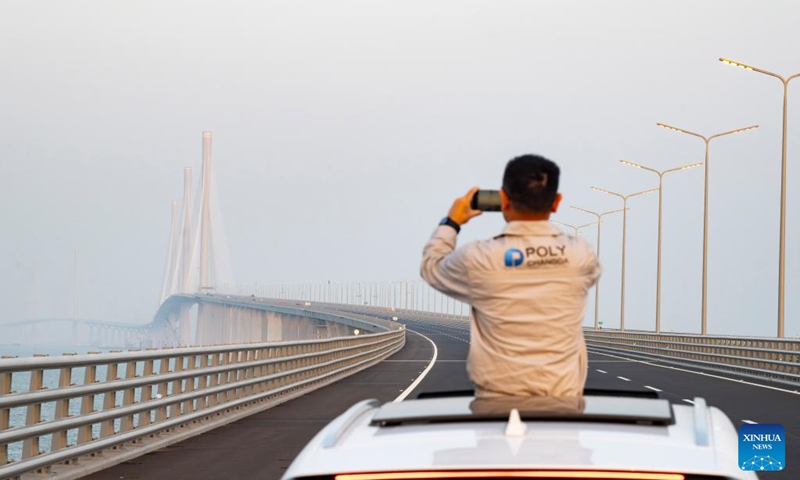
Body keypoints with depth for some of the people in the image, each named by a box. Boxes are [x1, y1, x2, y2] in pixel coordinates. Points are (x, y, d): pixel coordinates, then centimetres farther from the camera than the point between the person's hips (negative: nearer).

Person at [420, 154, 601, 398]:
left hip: (498, 400, -1)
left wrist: (451, 222, 28)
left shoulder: (479, 258, -10)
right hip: (565, 398, 2)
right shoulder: (581, 254, -4)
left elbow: (431, 267, 12)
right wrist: (541, 225, 28)